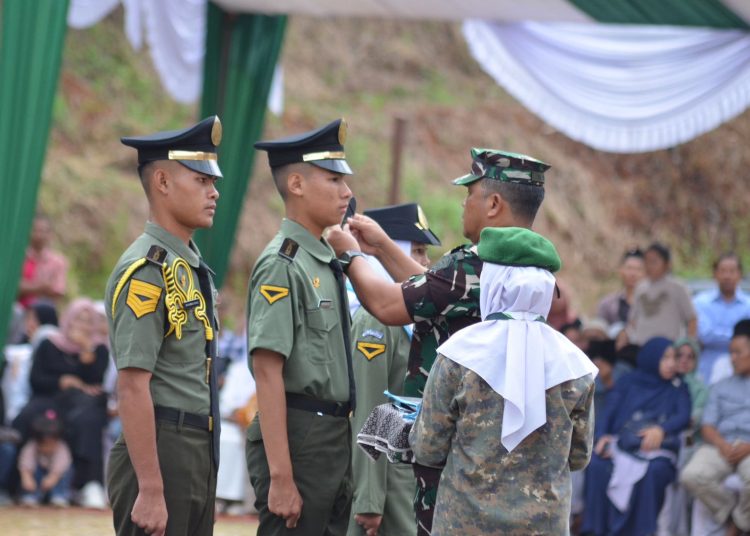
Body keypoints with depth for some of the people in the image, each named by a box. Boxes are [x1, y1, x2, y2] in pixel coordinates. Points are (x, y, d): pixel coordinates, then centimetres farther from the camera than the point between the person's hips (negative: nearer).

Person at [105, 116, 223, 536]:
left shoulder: (193, 267, 15)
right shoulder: (147, 270, -14)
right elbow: (133, 388, -20)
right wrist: (151, 490, -23)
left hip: (200, 453, 9)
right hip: (161, 451, -9)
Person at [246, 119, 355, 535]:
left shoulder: (327, 262, 13)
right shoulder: (282, 265, -13)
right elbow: (268, 373, -18)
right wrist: (281, 477, -22)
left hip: (335, 436, 9)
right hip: (298, 437, -9)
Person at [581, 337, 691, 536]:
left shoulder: (678, 389, 20)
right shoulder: (628, 382, 21)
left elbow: (683, 416, 2)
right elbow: (610, 410, 8)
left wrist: (661, 429, -20)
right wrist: (603, 436, -13)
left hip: (657, 447, -1)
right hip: (621, 443, 1)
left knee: (654, 470, -36)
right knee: (597, 465, -31)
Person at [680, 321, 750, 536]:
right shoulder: (720, 387, 26)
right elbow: (707, 426, 13)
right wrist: (723, 446, -9)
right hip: (721, 445, 3)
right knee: (692, 476, -30)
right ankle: (731, 513, -5)